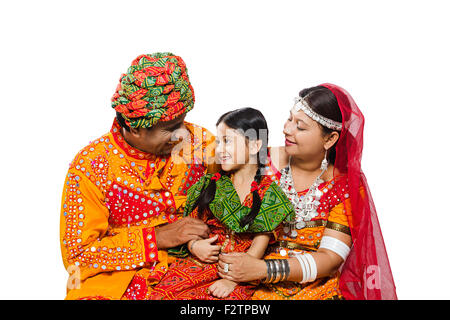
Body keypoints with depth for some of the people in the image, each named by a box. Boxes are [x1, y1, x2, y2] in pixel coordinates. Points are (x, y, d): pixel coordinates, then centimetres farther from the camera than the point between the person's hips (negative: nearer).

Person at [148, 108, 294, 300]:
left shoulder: (270, 194, 1)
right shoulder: (210, 184, 10)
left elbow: (258, 248, -4)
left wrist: (232, 280, -14)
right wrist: (193, 245, -8)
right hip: (199, 263, 3)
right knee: (162, 294, -21)